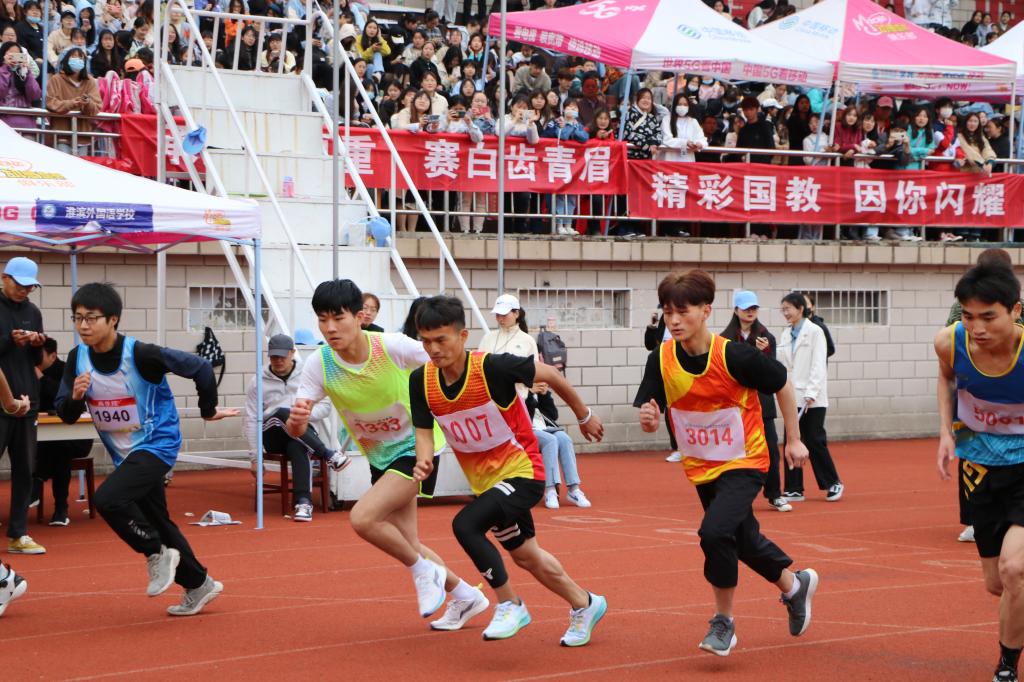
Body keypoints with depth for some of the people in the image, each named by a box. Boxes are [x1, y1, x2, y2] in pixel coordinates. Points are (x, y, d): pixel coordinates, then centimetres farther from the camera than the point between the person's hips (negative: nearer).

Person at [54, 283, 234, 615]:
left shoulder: (140, 354, -24)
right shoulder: (78, 358, -7)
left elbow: (200, 367, -16)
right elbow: (65, 414, -2)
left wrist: (208, 410, -5)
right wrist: (75, 397, -24)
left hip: (157, 443, -7)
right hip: (124, 453, 7)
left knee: (108, 499, -27)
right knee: (156, 522, 16)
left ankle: (158, 554, -5)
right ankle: (198, 585, 32)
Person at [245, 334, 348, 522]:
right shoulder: (258, 382, 5)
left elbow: (325, 407, 5)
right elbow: (252, 420, 3)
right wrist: (254, 457, -3)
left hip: (302, 433, 0)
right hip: (273, 437, 0)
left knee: (297, 446, -38)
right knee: (282, 414, -34)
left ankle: (303, 502, -45)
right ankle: (328, 455, -33)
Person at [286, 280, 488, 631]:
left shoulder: (395, 347, -25)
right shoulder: (319, 365, -15)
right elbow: (296, 430, -18)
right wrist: (295, 421, -40)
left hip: (416, 445, -6)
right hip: (379, 457, 6)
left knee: (362, 518, -24)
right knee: (405, 544, 13)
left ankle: (425, 571, 0)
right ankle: (465, 596, 35)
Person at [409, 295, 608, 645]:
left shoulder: (493, 367, -25)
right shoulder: (421, 381, -11)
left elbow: (550, 375, -11)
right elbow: (424, 431, -2)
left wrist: (583, 416, 3)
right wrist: (424, 461, -26)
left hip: (521, 471, -7)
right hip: (484, 480, 7)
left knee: (465, 524, -28)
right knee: (524, 554, 20)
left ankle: (509, 604, -10)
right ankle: (585, 605, 43)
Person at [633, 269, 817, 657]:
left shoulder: (733, 356, -23)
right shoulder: (661, 360, -12)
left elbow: (781, 385, -8)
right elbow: (652, 417, -7)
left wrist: (793, 440, -2)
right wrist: (649, 421, -32)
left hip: (745, 462, -5)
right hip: (701, 468, 6)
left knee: (715, 531, -26)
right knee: (744, 541, 20)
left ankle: (723, 622, -6)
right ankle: (796, 585, 49)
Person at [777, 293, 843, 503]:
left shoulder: (814, 332, -6)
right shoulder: (786, 334, 12)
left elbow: (818, 365, -11)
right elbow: (781, 363, 10)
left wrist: (811, 393, -17)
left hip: (812, 399, -6)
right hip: (792, 397, 6)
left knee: (815, 442, -2)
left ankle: (833, 484, 13)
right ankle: (794, 489, 9)